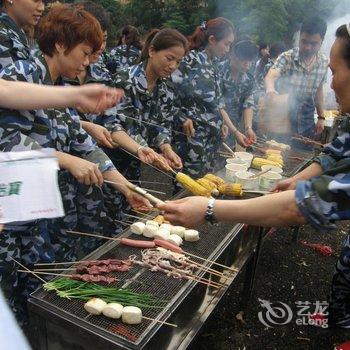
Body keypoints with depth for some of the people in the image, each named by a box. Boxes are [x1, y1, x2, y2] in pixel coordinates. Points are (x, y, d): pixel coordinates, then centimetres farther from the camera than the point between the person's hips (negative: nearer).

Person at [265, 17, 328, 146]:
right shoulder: (286, 58, -15)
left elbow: (318, 89, 10)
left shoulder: (324, 62, -2)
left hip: (307, 123, 4)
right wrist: (270, 89, -56)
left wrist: (321, 117, 10)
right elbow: (271, 76, -33)